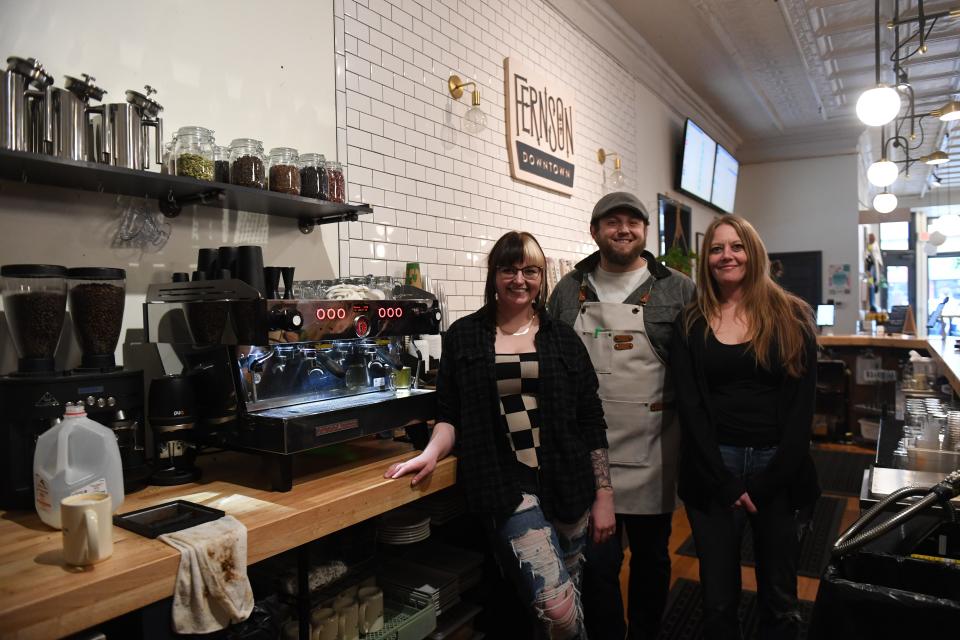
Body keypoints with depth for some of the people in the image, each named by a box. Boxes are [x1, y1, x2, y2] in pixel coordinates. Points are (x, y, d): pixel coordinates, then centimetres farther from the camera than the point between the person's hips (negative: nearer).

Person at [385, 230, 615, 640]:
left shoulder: (562, 338, 7)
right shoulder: (463, 337, 4)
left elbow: (591, 422, 7)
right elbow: (450, 415, 7)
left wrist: (604, 494, 4)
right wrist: (432, 453, -13)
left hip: (567, 486, 3)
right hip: (508, 486, -2)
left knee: (571, 596, 10)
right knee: (557, 607, -14)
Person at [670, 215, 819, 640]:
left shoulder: (792, 317, 1)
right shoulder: (691, 324, 3)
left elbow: (801, 404, -3)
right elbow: (690, 405, -3)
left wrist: (768, 481, -10)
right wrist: (725, 482, -10)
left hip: (780, 470, 0)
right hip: (712, 470, 0)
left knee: (780, 601, 14)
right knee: (718, 600, 10)